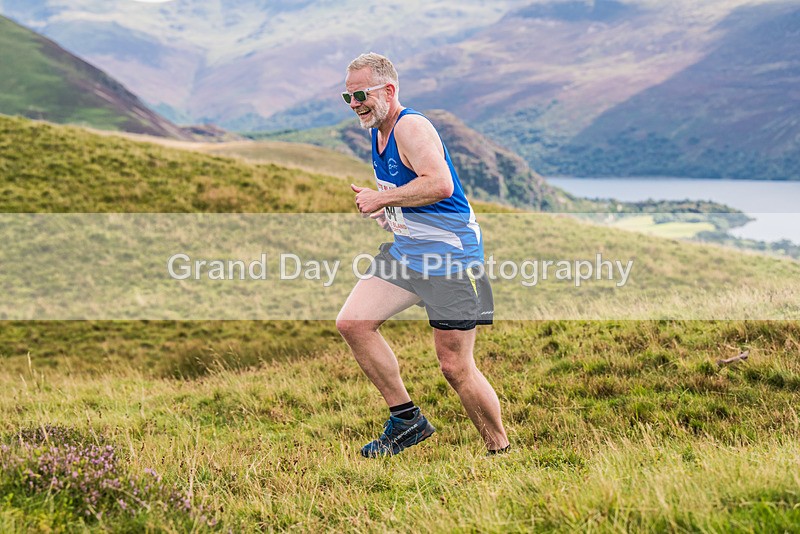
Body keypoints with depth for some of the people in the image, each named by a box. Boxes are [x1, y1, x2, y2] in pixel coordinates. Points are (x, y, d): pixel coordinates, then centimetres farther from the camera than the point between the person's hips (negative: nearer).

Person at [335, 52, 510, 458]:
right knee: (351, 323, -5)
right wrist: (382, 211, 8)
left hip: (451, 255, -9)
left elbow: (440, 184, -32)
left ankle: (500, 451, 13)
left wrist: (382, 199, -22)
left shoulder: (411, 126, -16)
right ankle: (406, 419, 6)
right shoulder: (377, 133, 12)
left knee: (455, 366, -6)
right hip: (404, 252, 9)